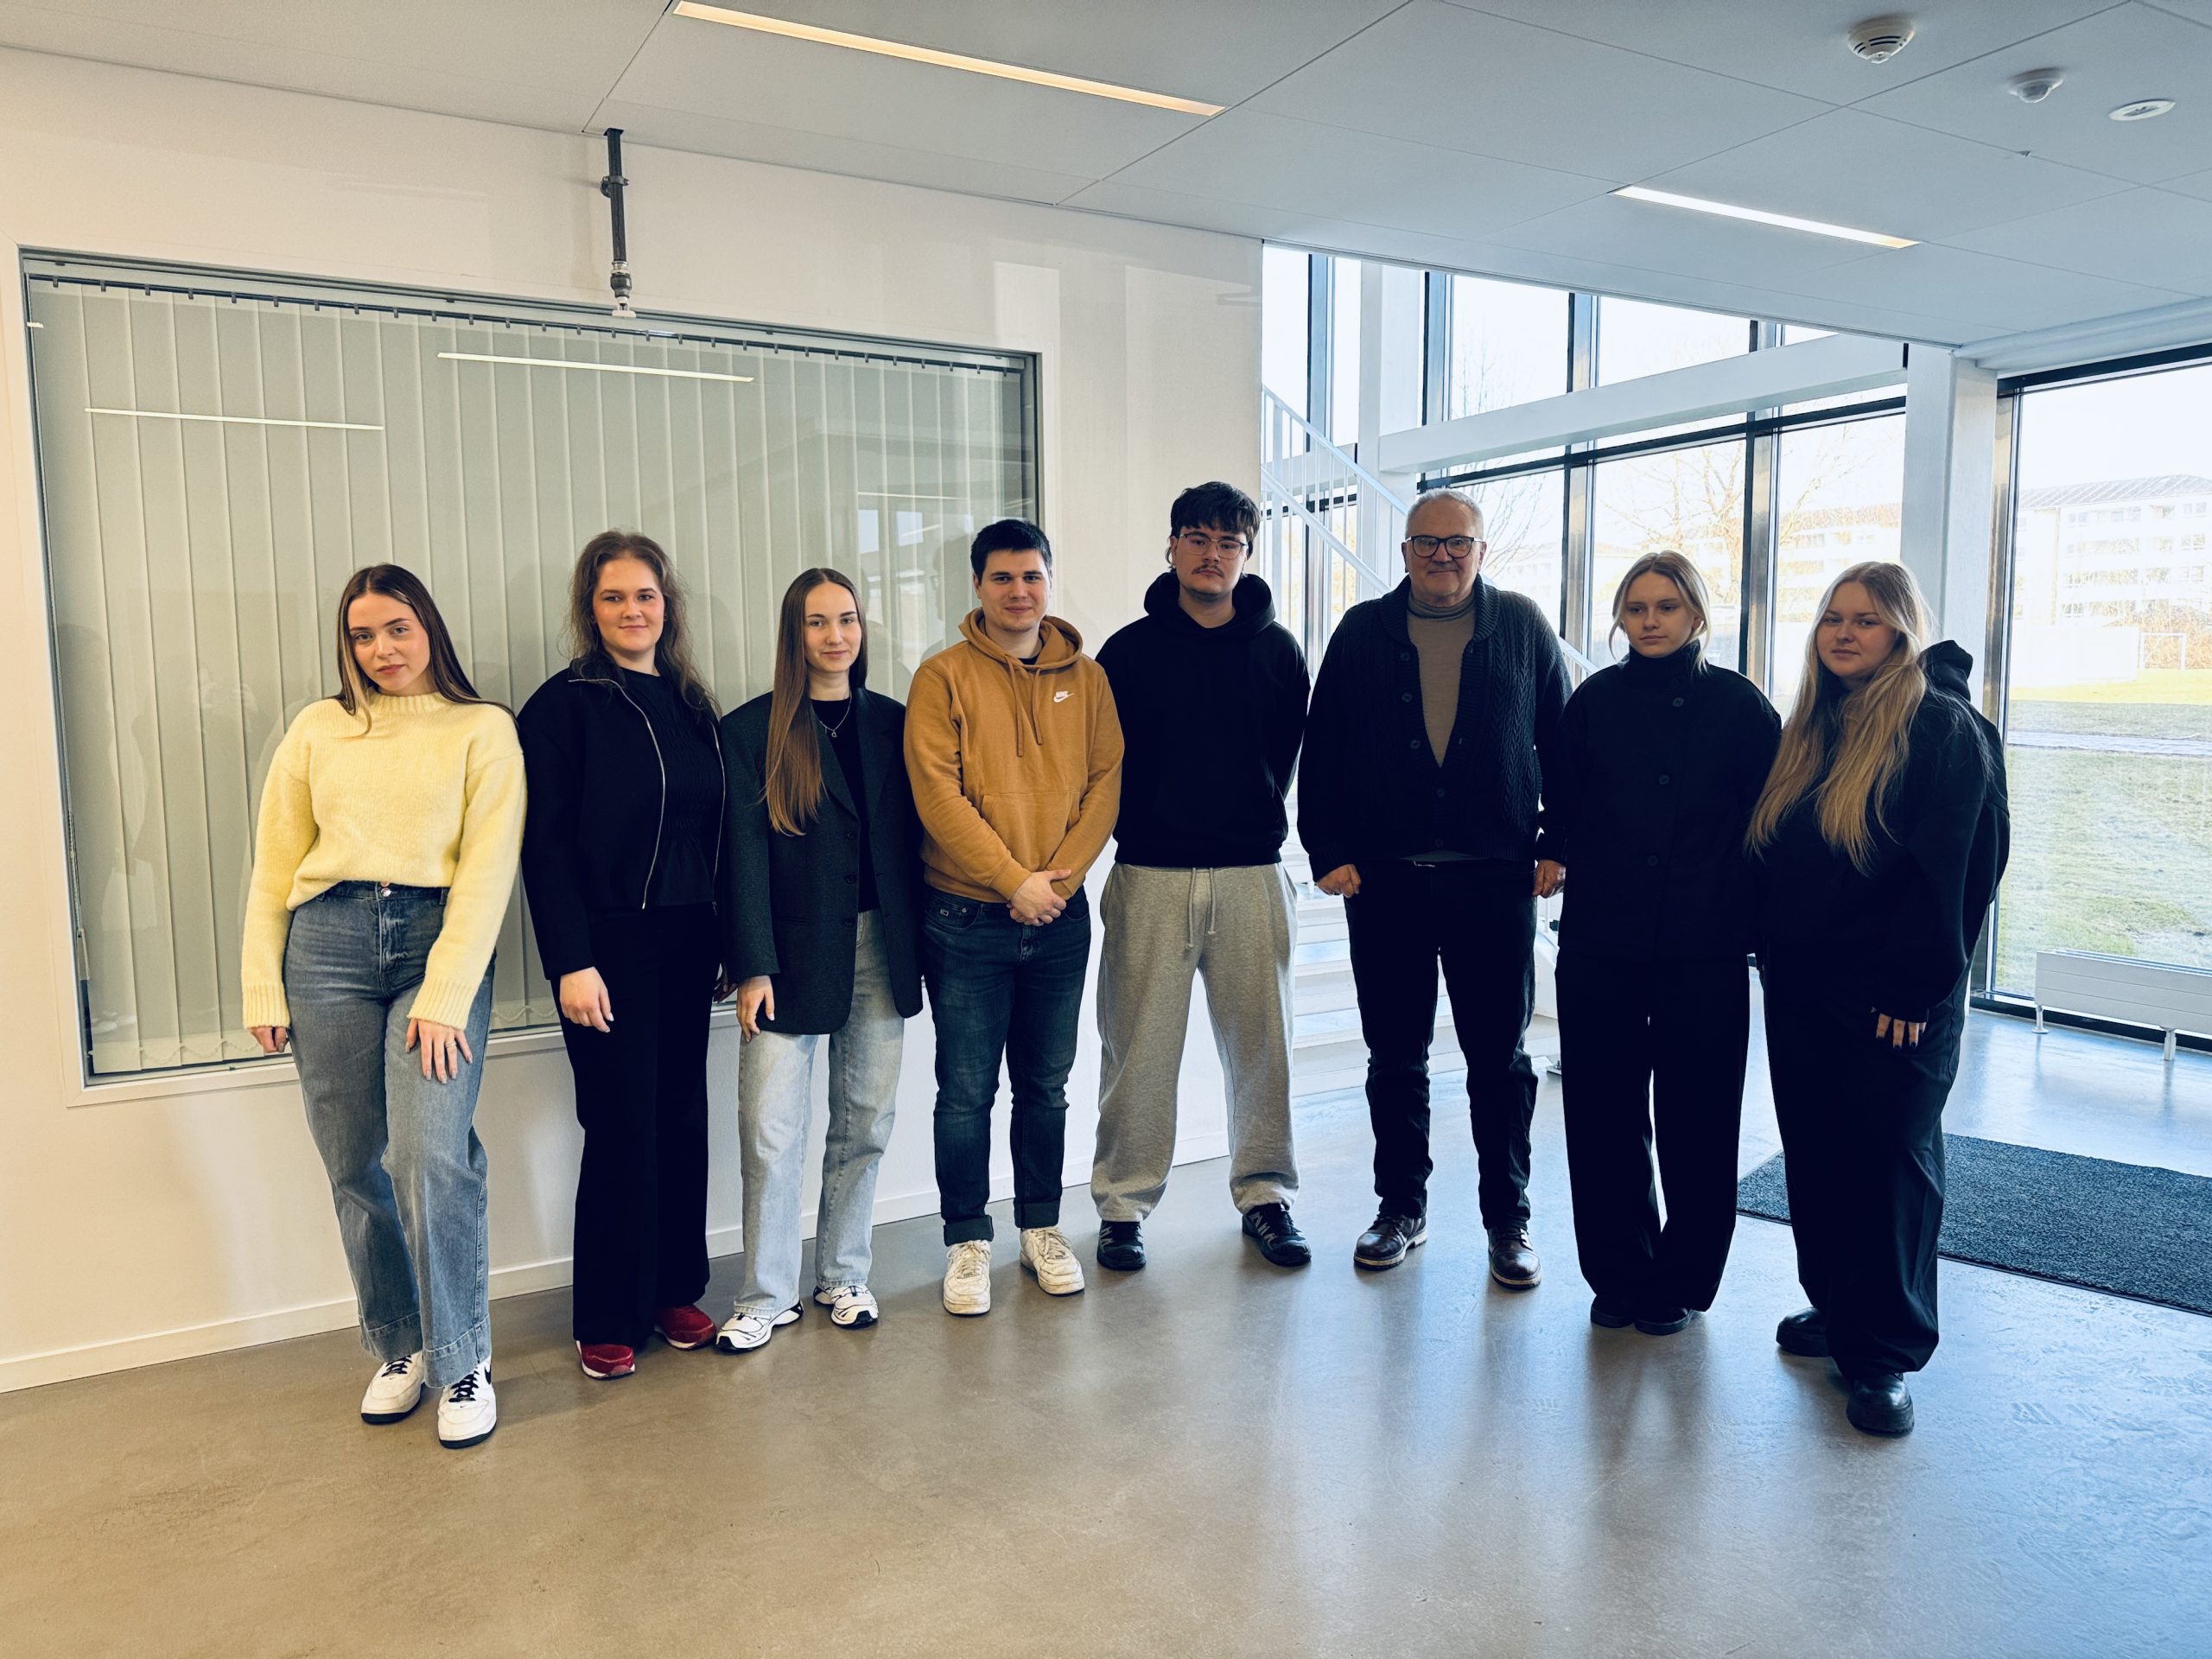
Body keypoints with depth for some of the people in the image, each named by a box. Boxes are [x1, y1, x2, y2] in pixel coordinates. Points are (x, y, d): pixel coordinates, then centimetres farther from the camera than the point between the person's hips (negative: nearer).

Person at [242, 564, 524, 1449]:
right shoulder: (317, 729, 12)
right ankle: (399, 1350, 24)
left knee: (431, 1159, -13)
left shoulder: (484, 728, 4)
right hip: (328, 944, 3)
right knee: (355, 1168, 6)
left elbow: (489, 868, -4)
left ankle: (462, 1361, 4)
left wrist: (445, 996, -11)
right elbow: (273, 866, 12)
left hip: (441, 942, -3)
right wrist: (263, 991, 5)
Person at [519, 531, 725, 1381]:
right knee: (621, 1125, 0)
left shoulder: (690, 703, 11)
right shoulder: (563, 705, -6)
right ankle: (609, 1320, 15)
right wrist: (571, 962, -16)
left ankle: (675, 1291, 24)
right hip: (610, 943, -5)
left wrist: (724, 939, 8)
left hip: (687, 943, 5)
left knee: (683, 1116, 10)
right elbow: (546, 843, -10)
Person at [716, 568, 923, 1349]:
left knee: (865, 1123, 10)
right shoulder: (751, 730, -1)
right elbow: (743, 858, -5)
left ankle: (844, 1276, 27)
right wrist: (752, 967, -11)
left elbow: (909, 839, 8)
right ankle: (766, 1294, 15)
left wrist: (915, 947, 3)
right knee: (771, 1134, -2)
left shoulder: (893, 724, 8)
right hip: (794, 955, -3)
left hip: (879, 953, 3)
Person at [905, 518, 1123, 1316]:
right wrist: (1013, 880, -16)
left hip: (1060, 917, 3)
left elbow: (1106, 778, 2)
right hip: (966, 919, -3)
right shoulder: (944, 676, -4)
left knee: (1047, 1085, 14)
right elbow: (938, 794, -12)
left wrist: (1063, 873, -11)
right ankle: (967, 1241, 20)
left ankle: (1042, 1227, 29)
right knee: (967, 1091, 5)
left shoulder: (1086, 677, 7)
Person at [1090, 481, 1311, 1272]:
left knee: (1260, 1043, 8)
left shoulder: (1277, 650, 7)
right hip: (1150, 877, -1)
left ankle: (1265, 1193, 23)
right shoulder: (1129, 650, 2)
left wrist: (1254, 821, 8)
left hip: (1252, 875, 2)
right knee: (1138, 1047, 2)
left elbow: (1291, 752, 13)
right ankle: (1124, 1204, 15)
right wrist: (1142, 827, 2)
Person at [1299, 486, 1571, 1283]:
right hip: (1385, 880, 1)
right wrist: (1327, 850, -2)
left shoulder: (1522, 627, 5)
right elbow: (1322, 749, 5)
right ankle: (1401, 1208, 25)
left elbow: (1563, 740, 7)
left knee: (1499, 1059, 7)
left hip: (1496, 880, -1)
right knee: (1394, 1058, 10)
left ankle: (1508, 1220, 21)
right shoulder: (1363, 633, 6)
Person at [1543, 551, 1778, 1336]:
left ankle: (1681, 1280, 23)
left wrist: (1739, 914, -5)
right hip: (1600, 944, 2)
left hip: (1703, 952, -1)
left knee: (1694, 1121, 6)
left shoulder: (1738, 705, 1)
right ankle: (1620, 1275, 22)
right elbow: (1561, 807, 10)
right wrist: (1561, 858, -6)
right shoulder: (1595, 700, 6)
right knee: (1603, 1116, 6)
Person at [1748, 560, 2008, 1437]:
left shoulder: (1945, 728, -8)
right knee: (1815, 1157, 13)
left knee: (1890, 1162, 2)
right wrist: (1772, 955, 7)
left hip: (1894, 999, -6)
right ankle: (1835, 1308, 30)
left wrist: (1916, 988, -16)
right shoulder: (1808, 730, 12)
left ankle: (1884, 1354, 13)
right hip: (1801, 987, 6)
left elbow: (1957, 867, -14)